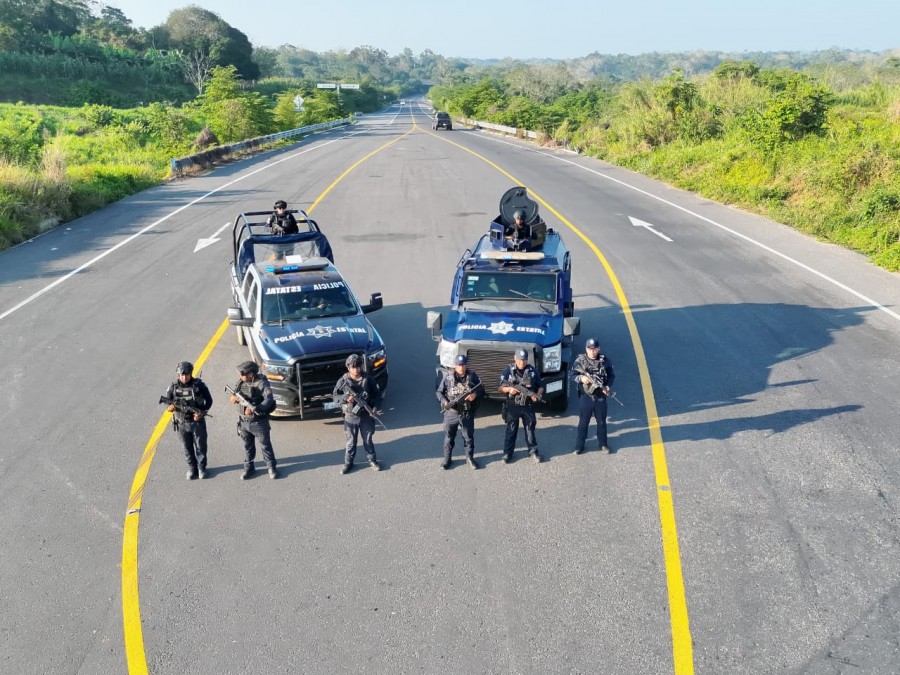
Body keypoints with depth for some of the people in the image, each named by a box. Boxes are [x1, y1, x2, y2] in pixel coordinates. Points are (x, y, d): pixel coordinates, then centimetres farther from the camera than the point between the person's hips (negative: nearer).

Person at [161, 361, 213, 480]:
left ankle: (201, 468, 29)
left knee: (200, 446, 10)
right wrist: (170, 407, -23)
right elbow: (165, 401, 0)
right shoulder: (173, 387, -8)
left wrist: (202, 413, -18)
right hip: (182, 423, 2)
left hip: (197, 422, -2)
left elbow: (209, 400, -4)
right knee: (187, 448, 15)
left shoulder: (199, 385, -12)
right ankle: (191, 468, 32)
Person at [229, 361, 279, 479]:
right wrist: (234, 398, -12)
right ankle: (248, 467, 33)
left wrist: (254, 409, -39)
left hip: (259, 422, -5)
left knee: (265, 445, 8)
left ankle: (272, 467, 24)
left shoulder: (262, 383, -20)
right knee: (248, 446, 18)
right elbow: (236, 396, 13)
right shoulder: (241, 383, 1)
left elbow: (269, 400, -30)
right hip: (244, 421, 6)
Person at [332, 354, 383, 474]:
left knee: (368, 439, 15)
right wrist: (345, 398, -22)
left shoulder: (369, 380, -8)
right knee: (350, 441, 11)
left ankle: (372, 460, 31)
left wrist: (375, 406, -14)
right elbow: (335, 396, -4)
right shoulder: (343, 381, -10)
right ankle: (348, 462, 27)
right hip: (350, 416, 0)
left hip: (366, 416, 0)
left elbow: (378, 393, 0)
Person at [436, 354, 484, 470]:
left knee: (469, 437, 13)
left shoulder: (473, 376, -4)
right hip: (451, 413, -1)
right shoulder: (447, 376, -6)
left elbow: (481, 391, 4)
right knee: (449, 437, 11)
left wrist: (475, 395, -18)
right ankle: (447, 459, 26)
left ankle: (470, 458, 29)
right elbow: (439, 392, 1)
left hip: (467, 413, 1)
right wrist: (444, 402, -18)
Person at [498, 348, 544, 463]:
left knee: (530, 429, 11)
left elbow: (540, 386, 8)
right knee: (511, 430, 9)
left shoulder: (533, 371, -1)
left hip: (528, 406, 1)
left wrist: (538, 395, -12)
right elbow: (500, 388, -2)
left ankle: (533, 451, 25)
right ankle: (507, 453, 20)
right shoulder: (508, 370, -5)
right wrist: (509, 389, -23)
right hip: (512, 406, -1)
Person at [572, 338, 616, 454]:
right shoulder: (580, 361, -8)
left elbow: (612, 375, 5)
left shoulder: (605, 361, -5)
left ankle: (603, 444, 32)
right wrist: (581, 378, -26)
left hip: (601, 397, 1)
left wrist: (608, 386, -12)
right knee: (583, 422, 9)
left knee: (601, 421, 15)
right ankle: (579, 445, 20)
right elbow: (573, 375, -5)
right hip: (585, 397, -1)